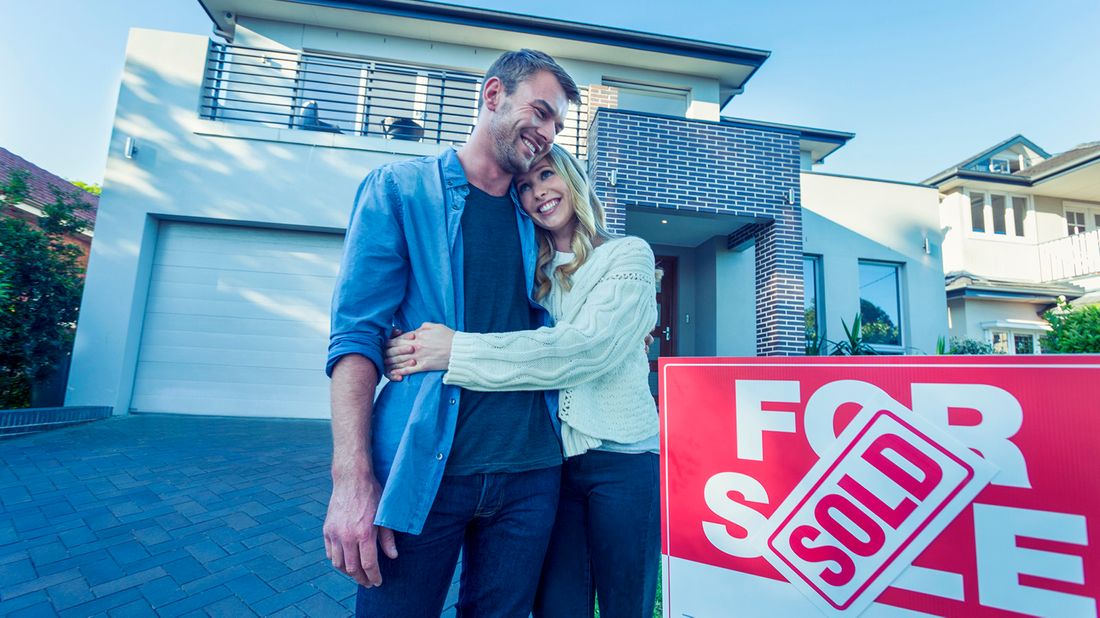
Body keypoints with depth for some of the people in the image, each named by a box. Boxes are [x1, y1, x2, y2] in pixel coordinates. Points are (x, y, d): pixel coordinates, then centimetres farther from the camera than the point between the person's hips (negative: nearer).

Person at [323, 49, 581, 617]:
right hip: (423, 467, -4)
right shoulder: (400, 189, 1)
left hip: (530, 470, 5)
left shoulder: (534, 222, 13)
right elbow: (356, 333, -8)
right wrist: (352, 477, -15)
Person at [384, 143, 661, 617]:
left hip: (620, 457, -3)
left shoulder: (628, 254, -3)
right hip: (551, 459, 3)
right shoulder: (534, 274, 10)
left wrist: (457, 351, -24)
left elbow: (587, 345, -20)